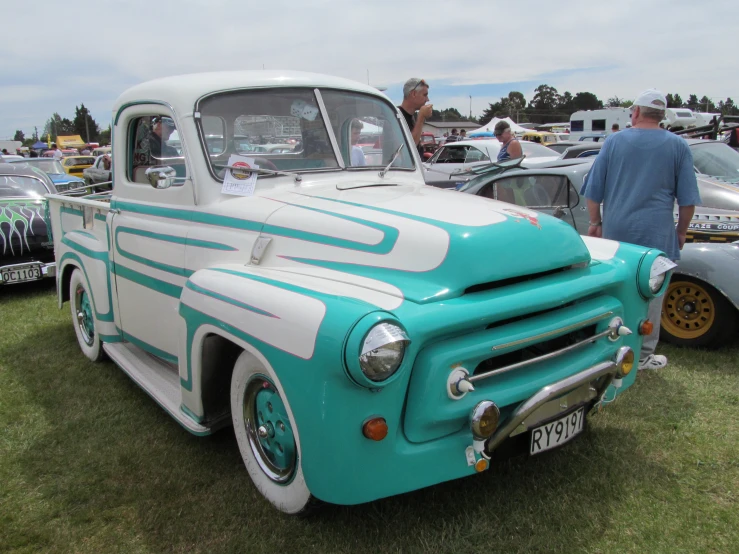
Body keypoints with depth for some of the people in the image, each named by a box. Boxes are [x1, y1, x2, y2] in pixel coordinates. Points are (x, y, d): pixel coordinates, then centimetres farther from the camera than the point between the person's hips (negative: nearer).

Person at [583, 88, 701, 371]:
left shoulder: (614, 141, 2)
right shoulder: (678, 146, 0)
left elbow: (594, 190, 3)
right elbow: (687, 198, 1)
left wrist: (595, 222, 12)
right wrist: (681, 230, 13)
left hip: (615, 230, 2)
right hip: (656, 233, -2)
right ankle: (643, 355, 14)